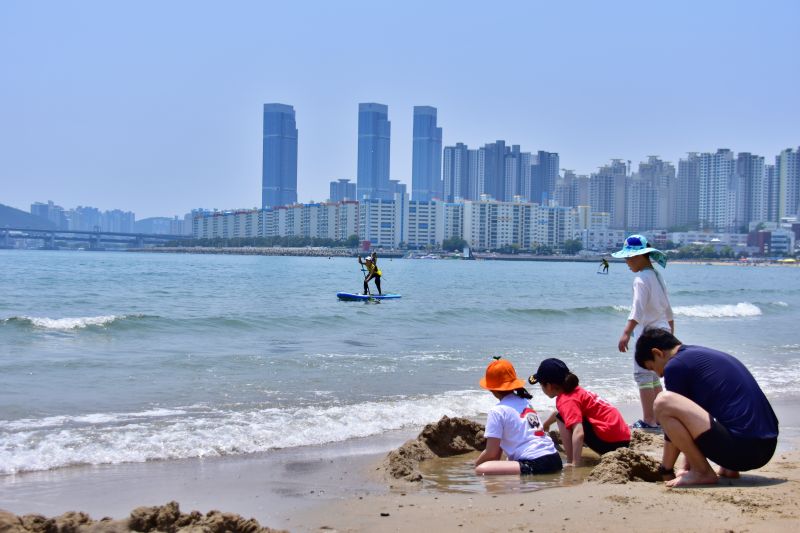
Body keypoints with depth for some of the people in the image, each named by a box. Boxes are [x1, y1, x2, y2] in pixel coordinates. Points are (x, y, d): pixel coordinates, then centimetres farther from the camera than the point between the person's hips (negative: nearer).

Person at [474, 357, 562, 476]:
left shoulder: (497, 411, -6)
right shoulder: (525, 402, 17)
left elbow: (491, 453, -5)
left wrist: (476, 463, 14)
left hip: (535, 465, -9)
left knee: (481, 470, -19)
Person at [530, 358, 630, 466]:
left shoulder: (567, 400, -15)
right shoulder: (574, 390, 15)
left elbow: (578, 433, -29)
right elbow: (557, 413, 38)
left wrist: (575, 464, -29)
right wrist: (545, 425, 55)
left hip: (610, 440, -10)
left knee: (562, 418, -8)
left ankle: (570, 462, -9)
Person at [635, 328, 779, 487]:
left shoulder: (675, 365, -4)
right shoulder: (707, 355, 23)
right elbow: (692, 415, 30)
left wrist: (666, 471, 14)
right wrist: (686, 467, 35)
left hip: (740, 447, -10)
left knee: (664, 402, -13)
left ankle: (703, 472, -4)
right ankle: (729, 468, 16)